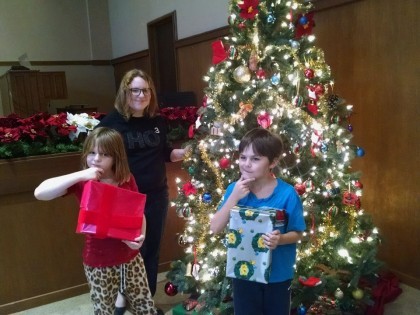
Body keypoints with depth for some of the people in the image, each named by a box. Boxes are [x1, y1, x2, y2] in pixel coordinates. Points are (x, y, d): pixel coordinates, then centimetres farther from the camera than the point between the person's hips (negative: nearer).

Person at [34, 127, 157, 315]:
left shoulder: (127, 180, -5)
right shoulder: (82, 183, -12)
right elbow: (40, 193, -23)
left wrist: (141, 236, -18)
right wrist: (80, 175, -29)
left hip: (130, 257, 2)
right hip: (98, 262, -2)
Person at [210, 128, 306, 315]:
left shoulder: (287, 194, -17)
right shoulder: (235, 189, -11)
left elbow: (297, 233, -8)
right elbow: (215, 228, -15)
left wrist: (280, 239, -30)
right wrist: (234, 197, -25)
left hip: (278, 275, -1)